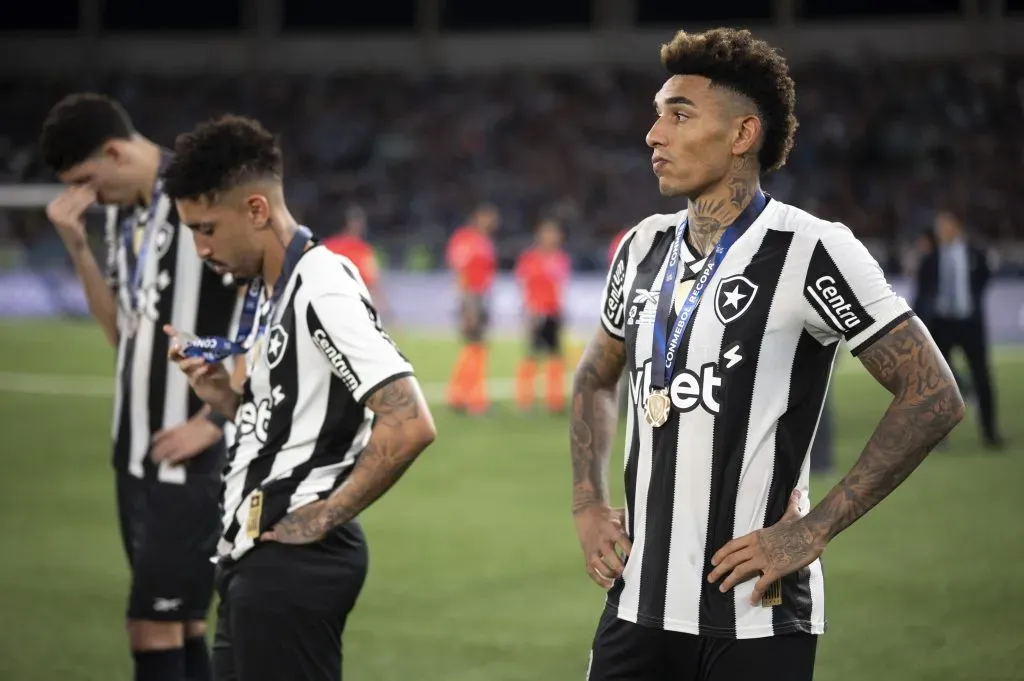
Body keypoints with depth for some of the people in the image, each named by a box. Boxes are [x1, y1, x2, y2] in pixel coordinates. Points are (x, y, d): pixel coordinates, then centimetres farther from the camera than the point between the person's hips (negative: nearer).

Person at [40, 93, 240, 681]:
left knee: (153, 625, -8)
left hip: (189, 454, -8)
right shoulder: (124, 210, 10)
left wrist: (211, 421, -16)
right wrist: (78, 246, 2)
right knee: (180, 622, 12)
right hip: (138, 450, 8)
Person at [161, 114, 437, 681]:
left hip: (294, 563, -10)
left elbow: (409, 425, -24)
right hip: (250, 555, 10)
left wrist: (325, 517, -18)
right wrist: (220, 395, 4)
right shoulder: (269, 292, 14)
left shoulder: (324, 292, -16)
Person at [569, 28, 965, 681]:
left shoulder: (808, 252, -11)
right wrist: (588, 504, 11)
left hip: (755, 614, -6)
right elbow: (597, 378, 26)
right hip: (637, 604, 6)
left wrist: (813, 531, -13)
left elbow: (935, 397, -12)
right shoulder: (644, 248, 9)